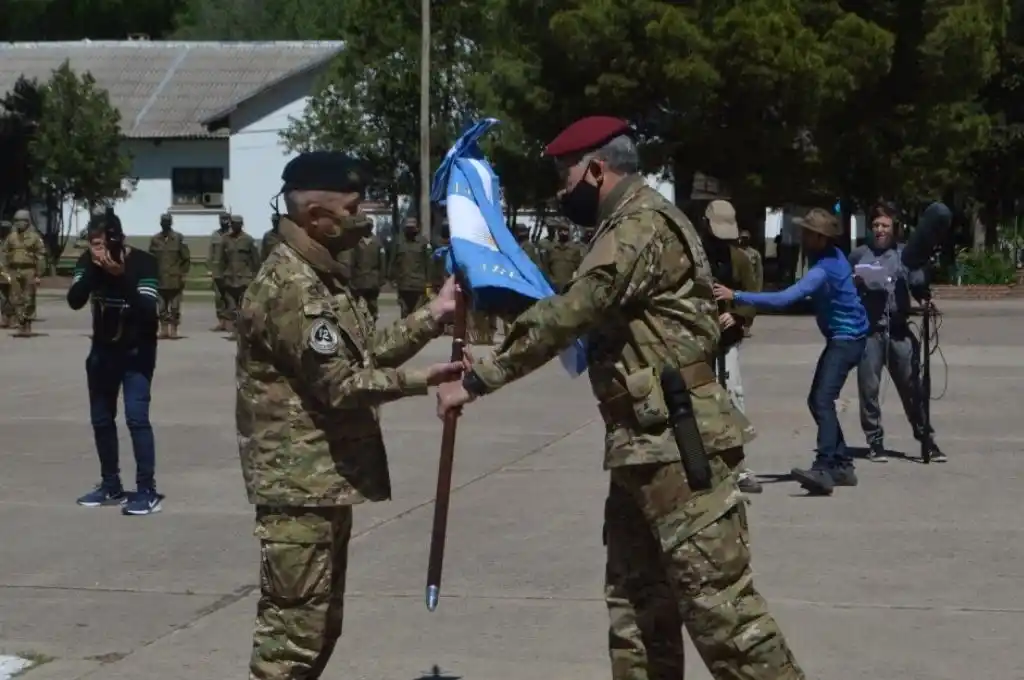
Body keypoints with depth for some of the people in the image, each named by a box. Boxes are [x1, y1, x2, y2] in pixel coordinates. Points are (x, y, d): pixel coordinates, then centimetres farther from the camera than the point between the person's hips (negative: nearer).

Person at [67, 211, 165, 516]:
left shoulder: (143, 262, -19)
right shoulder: (88, 261, -7)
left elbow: (148, 309, -28)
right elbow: (74, 301, -18)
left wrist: (122, 277, -37)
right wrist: (93, 270, -30)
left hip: (137, 351, -5)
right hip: (102, 350, 5)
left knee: (136, 417, -15)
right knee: (101, 419, 10)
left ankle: (147, 490, -12)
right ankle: (111, 486, 23)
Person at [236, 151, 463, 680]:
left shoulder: (320, 277, 15)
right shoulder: (291, 286, -18)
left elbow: (367, 353, 16)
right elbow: (341, 384, -20)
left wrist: (433, 316, 10)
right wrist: (423, 379, -14)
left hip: (326, 479, 11)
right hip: (301, 482, -11)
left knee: (321, 624, 17)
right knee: (294, 629, -8)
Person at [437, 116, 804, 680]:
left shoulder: (641, 226, -14)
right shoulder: (630, 226, 20)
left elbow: (568, 316, -20)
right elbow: (587, 314, 21)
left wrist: (476, 381, -15)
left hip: (676, 444, -11)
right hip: (643, 445, 11)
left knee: (718, 601, -10)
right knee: (636, 599, 13)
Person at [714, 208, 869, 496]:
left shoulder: (823, 269, -26)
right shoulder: (832, 255, 5)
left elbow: (783, 299, -37)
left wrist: (736, 296, -38)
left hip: (846, 340, -11)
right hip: (841, 337, 11)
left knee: (823, 400, -24)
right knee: (818, 401, 13)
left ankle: (824, 468, -36)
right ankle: (843, 465, 18)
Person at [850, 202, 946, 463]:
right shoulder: (858, 255, 8)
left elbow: (919, 289, 5)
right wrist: (853, 284, -8)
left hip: (898, 330, 0)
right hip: (868, 330, 0)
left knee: (911, 387, 3)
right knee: (868, 388, -1)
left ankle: (927, 439, 10)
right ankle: (875, 443, 8)